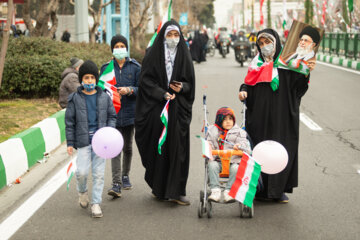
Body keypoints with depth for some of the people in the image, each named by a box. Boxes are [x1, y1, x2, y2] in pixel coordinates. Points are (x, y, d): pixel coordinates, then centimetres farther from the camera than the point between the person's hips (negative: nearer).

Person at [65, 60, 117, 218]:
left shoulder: (104, 97, 6)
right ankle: (82, 191, 24)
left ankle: (96, 203, 11)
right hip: (83, 140, -1)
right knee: (81, 172, -8)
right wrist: (70, 142, 1)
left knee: (98, 173, 2)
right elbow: (69, 121, 4)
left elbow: (112, 116, 14)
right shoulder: (75, 98, 1)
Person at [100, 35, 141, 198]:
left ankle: (125, 176, 31)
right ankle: (116, 184, -12)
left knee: (127, 147, 13)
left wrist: (129, 90, -19)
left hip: (129, 112, 1)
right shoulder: (106, 67, 4)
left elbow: (140, 88, 0)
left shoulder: (135, 67, 2)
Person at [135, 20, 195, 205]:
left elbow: (190, 82, 10)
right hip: (156, 108, -2)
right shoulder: (153, 54, 1)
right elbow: (146, 80, -3)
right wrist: (162, 94, -15)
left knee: (178, 148, -3)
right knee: (158, 148, 2)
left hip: (178, 109, 2)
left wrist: (181, 87, -11)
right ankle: (158, 188, 18)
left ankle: (176, 191, 0)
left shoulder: (184, 56, 8)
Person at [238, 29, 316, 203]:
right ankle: (259, 189, 8)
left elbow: (297, 86, -5)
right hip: (260, 115, 3)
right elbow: (249, 83, 16)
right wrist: (244, 91, -5)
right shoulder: (257, 62, 13)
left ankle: (278, 190, 5)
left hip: (281, 115, -3)